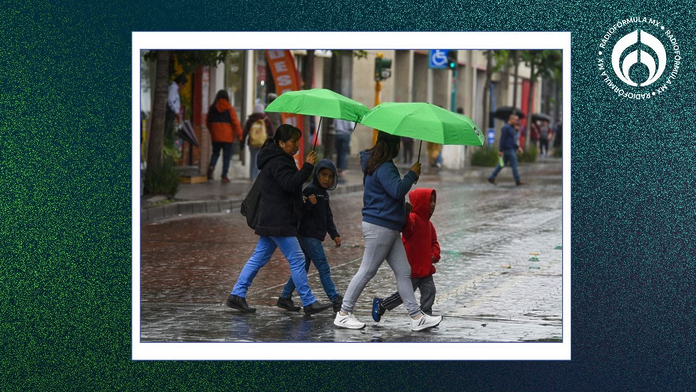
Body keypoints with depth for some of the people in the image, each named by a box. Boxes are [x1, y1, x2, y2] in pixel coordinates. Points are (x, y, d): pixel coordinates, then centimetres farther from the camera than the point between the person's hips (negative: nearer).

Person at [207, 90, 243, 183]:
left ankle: (211, 166, -9)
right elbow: (235, 122, -10)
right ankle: (224, 176, 1)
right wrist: (239, 135, -3)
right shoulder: (229, 109, -7)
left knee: (215, 153, 19)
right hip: (227, 137, -3)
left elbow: (208, 122, 12)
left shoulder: (212, 108, 3)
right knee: (226, 156, 4)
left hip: (215, 137, 3)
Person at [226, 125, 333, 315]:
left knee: (259, 258, 11)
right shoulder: (278, 162, -15)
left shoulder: (279, 160, 19)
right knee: (297, 260, -7)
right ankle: (309, 303, -4)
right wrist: (307, 167, -24)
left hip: (270, 220, 11)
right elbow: (290, 184, -26)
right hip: (278, 222, -11)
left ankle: (237, 295, 12)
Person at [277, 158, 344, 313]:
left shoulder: (324, 193, 16)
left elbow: (328, 217, 22)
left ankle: (285, 297, 19)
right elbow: (300, 211, -17)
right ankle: (336, 300, -11)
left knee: (303, 268, 13)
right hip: (308, 235, -10)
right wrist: (309, 204, -33)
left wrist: (334, 234, 18)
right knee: (323, 268, -10)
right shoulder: (310, 190, -12)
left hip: (315, 236, 10)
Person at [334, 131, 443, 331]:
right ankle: (343, 314, 5)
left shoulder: (378, 164, 15)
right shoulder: (384, 168, -16)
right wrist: (412, 174, -15)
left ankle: (417, 317, 8)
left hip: (389, 228, 10)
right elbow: (398, 190, -28)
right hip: (379, 226, -10)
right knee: (367, 271, -3)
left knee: (403, 272, 7)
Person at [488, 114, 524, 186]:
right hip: (508, 149, -10)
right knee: (514, 164, -5)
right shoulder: (506, 127, -14)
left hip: (511, 149, 10)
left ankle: (491, 178, 12)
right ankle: (517, 181, 0)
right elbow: (502, 139, -18)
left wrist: (518, 147, 18)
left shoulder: (511, 128, 17)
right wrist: (500, 150, -20)